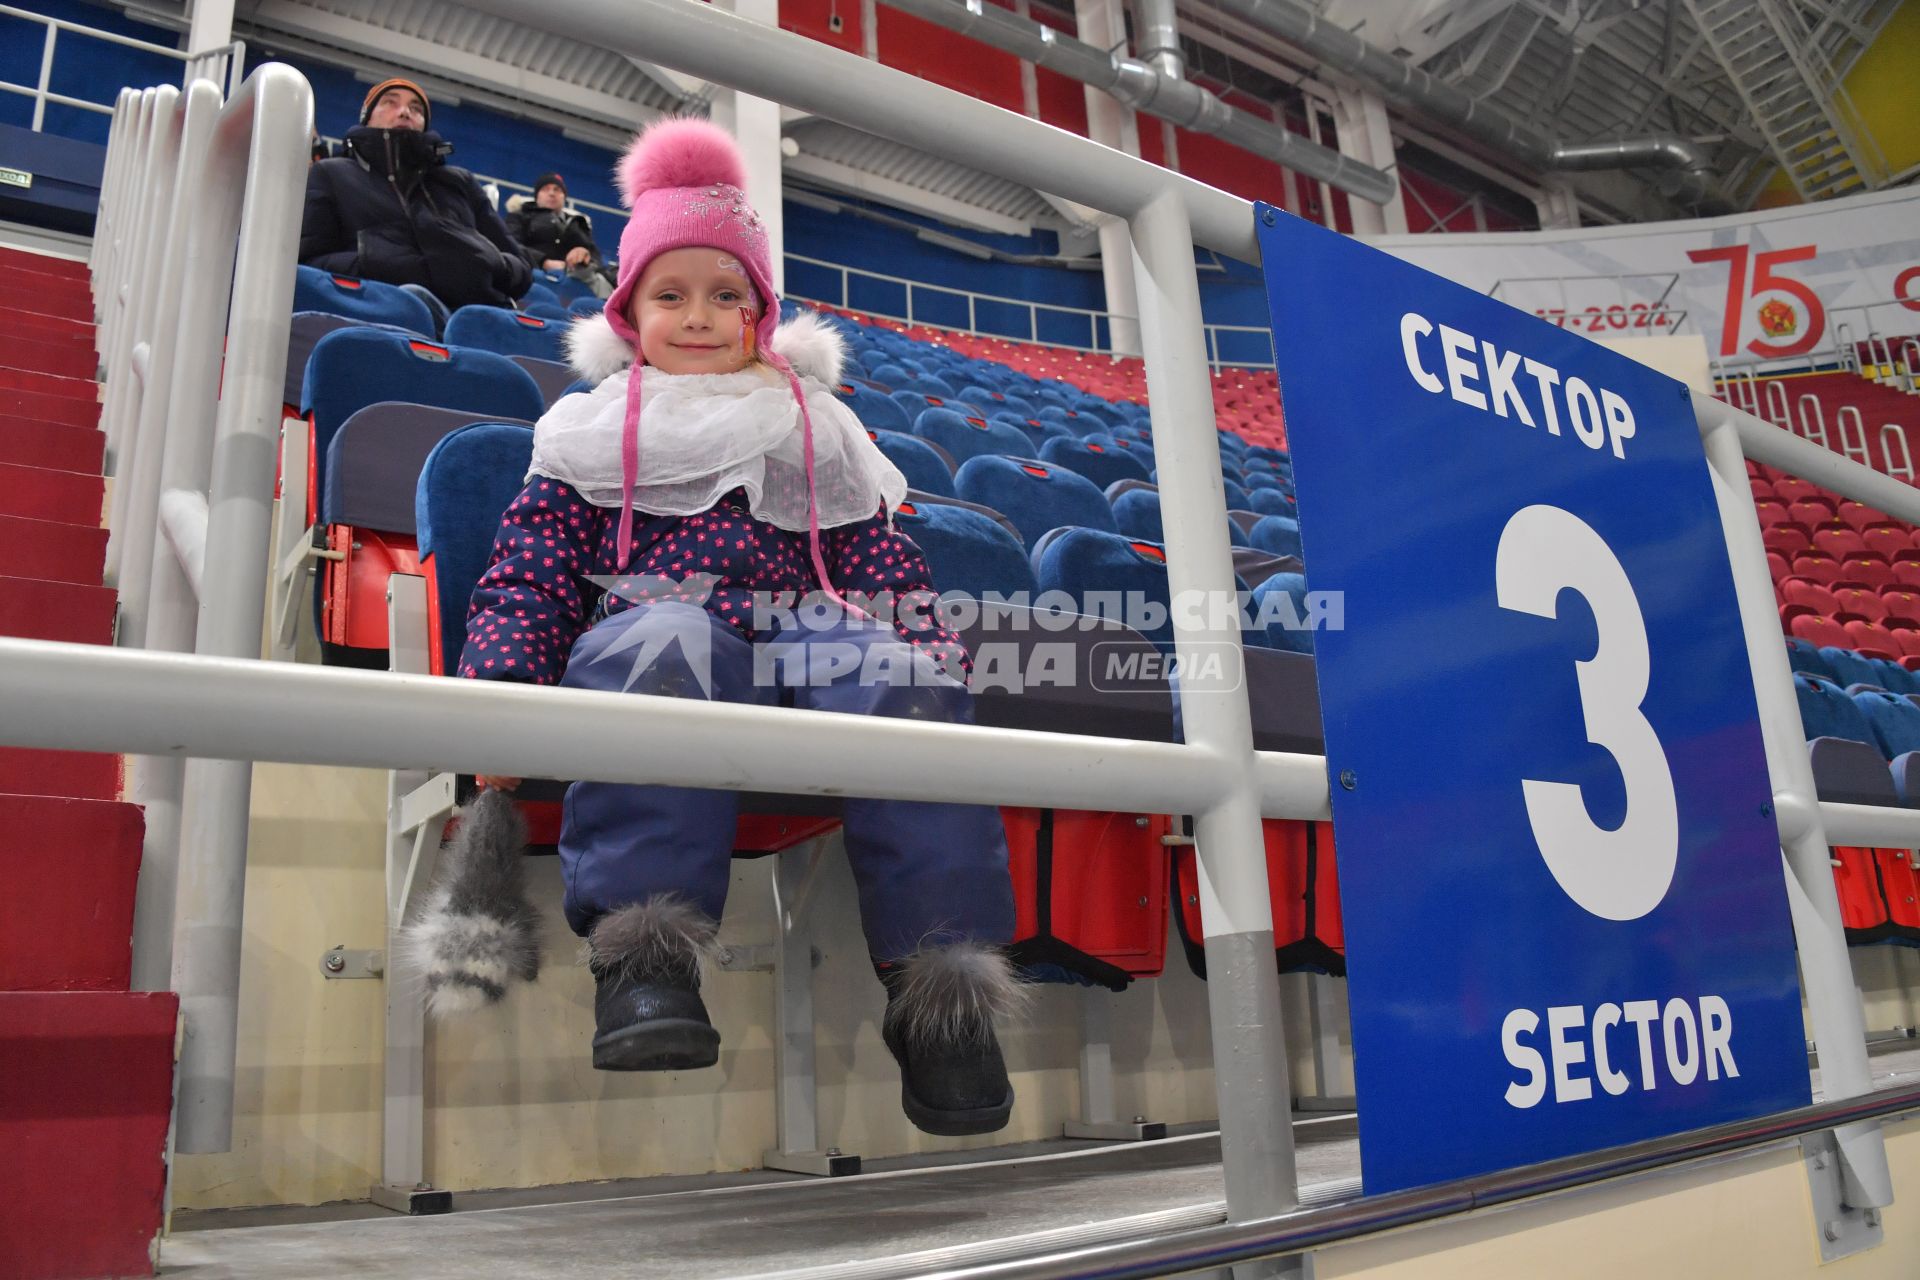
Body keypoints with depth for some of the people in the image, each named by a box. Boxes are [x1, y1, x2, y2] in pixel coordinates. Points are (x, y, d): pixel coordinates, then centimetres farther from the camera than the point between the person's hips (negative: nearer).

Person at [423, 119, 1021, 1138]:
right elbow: (526, 575, 11)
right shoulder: (592, 430, 22)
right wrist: (501, 697, -7)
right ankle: (643, 954, -43)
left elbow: (889, 572, 20)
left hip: (809, 636, 2)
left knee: (895, 673, -33)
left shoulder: (819, 430, 28)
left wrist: (929, 657, -1)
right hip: (654, 632, -1)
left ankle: (940, 979, -38)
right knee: (662, 647, -39)